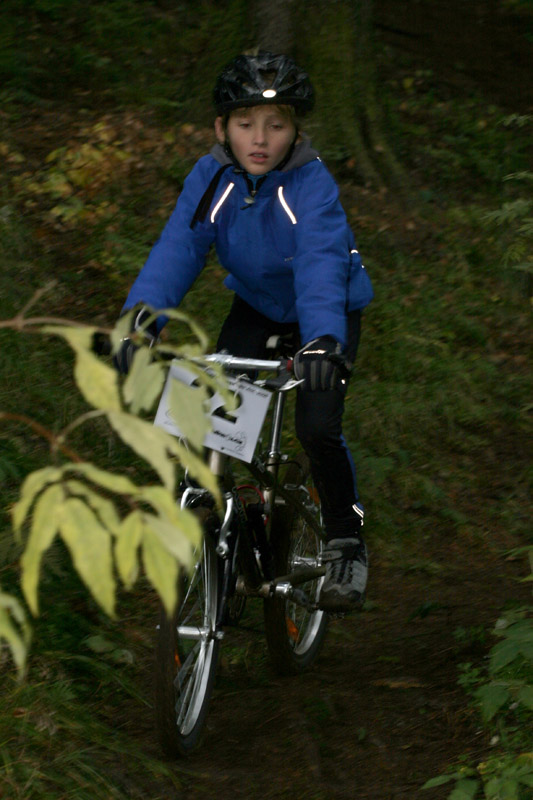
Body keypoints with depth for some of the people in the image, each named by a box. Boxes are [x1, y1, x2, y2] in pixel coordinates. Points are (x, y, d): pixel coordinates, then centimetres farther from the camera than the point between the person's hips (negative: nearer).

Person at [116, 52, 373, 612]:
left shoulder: (311, 184, -30)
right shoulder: (210, 178, -19)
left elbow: (321, 264, -44)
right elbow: (176, 248, -30)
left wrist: (322, 341, -62)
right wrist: (141, 315, -48)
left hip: (328, 311, -4)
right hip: (256, 305, 4)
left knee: (317, 428, -19)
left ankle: (346, 541, 6)